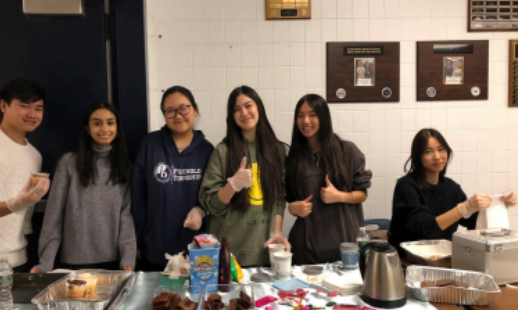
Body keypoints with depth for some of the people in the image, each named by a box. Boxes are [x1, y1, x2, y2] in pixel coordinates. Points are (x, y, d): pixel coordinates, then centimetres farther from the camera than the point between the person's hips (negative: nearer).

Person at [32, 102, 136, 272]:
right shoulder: (69, 162, -1)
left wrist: (128, 259, -12)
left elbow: (126, 214, -1)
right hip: (75, 262, -2)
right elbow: (54, 214, -2)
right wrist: (46, 263, -9)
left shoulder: (123, 166, 5)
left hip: (113, 261, 2)